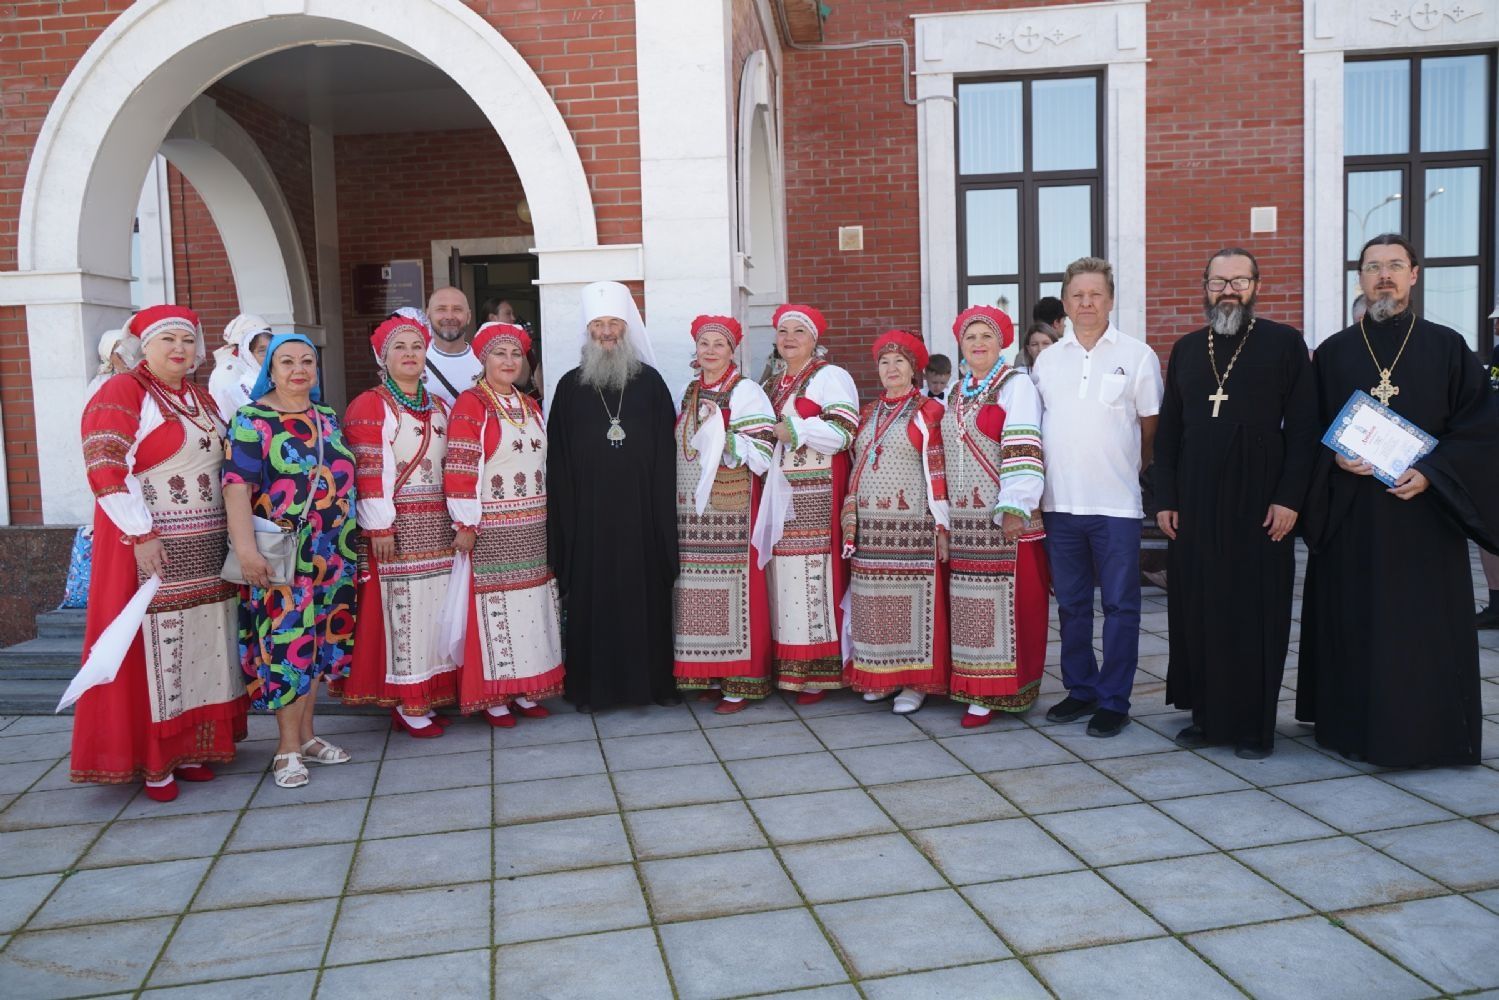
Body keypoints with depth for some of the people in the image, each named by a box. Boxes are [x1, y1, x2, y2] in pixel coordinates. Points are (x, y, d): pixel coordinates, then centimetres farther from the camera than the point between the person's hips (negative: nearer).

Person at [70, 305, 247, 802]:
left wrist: (229, 533, 12)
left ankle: (189, 747, 20)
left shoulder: (201, 398, 15)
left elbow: (222, 462, 21)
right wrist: (142, 535, -21)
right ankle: (151, 761, 8)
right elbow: (105, 470, -16)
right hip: (148, 546, -7)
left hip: (204, 549, 7)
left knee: (201, 644, 9)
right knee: (151, 648, -2)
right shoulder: (120, 394, -7)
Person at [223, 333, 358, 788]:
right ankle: (289, 746, 8)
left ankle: (305, 734, 24)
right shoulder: (253, 419, -7)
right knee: (288, 642, -4)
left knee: (319, 640, 11)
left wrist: (349, 541, 17)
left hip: (331, 552, 6)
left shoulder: (327, 416, 12)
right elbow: (237, 486, -16)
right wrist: (246, 549, -26)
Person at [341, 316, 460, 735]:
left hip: (437, 524, 6)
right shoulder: (369, 406, -3)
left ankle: (430, 694, 16)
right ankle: (407, 704, 2)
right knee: (402, 608, -5)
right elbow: (368, 470, -10)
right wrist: (379, 526, -16)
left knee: (435, 605, 6)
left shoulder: (438, 408, 18)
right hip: (396, 526, -6)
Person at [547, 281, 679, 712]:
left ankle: (653, 679, 16)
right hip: (588, 514, 0)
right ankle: (591, 685, 13)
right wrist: (564, 513, -3)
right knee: (591, 596, 3)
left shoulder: (650, 381, 6)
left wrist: (665, 511, -2)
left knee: (646, 593, 4)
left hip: (641, 511, 0)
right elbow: (558, 459, 4)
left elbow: (667, 450, 5)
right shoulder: (571, 385, 6)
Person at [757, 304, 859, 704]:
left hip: (816, 498, -7)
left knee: (813, 577, -8)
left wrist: (792, 431, -13)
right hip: (779, 496, 7)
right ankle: (787, 667, 12)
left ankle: (819, 671, -1)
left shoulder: (831, 377, -1)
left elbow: (844, 432, -13)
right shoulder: (772, 385, 22)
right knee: (783, 579, 5)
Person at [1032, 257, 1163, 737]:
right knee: (1071, 603, 12)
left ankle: (1114, 700, 12)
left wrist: (1132, 467, 5)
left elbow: (1152, 426, 5)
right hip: (1060, 501, 4)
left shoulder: (1137, 355, 1)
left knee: (1120, 605, 2)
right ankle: (1080, 688, 25)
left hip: (1116, 502, -3)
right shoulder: (1047, 359, 10)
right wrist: (1035, 488, 9)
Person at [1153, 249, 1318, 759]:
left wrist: (1289, 497, -10)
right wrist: (1165, 498, 4)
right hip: (1195, 504, 4)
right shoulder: (1186, 349, 11)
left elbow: (1302, 427, -3)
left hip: (1260, 505, -3)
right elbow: (1167, 430, 11)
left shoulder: (1284, 343, 1)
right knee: (1197, 611, 6)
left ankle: (1254, 724, 12)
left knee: (1256, 615, 2)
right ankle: (1206, 715, 18)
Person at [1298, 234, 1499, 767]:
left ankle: (1424, 733, 13)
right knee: (1352, 622, 4)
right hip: (1349, 516, 1)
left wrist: (1430, 473, -13)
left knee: (1425, 626, 1)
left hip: (1425, 510, -1)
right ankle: (1353, 726, 16)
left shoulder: (1447, 347, 4)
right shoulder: (1332, 353, 7)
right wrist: (1336, 459, -12)